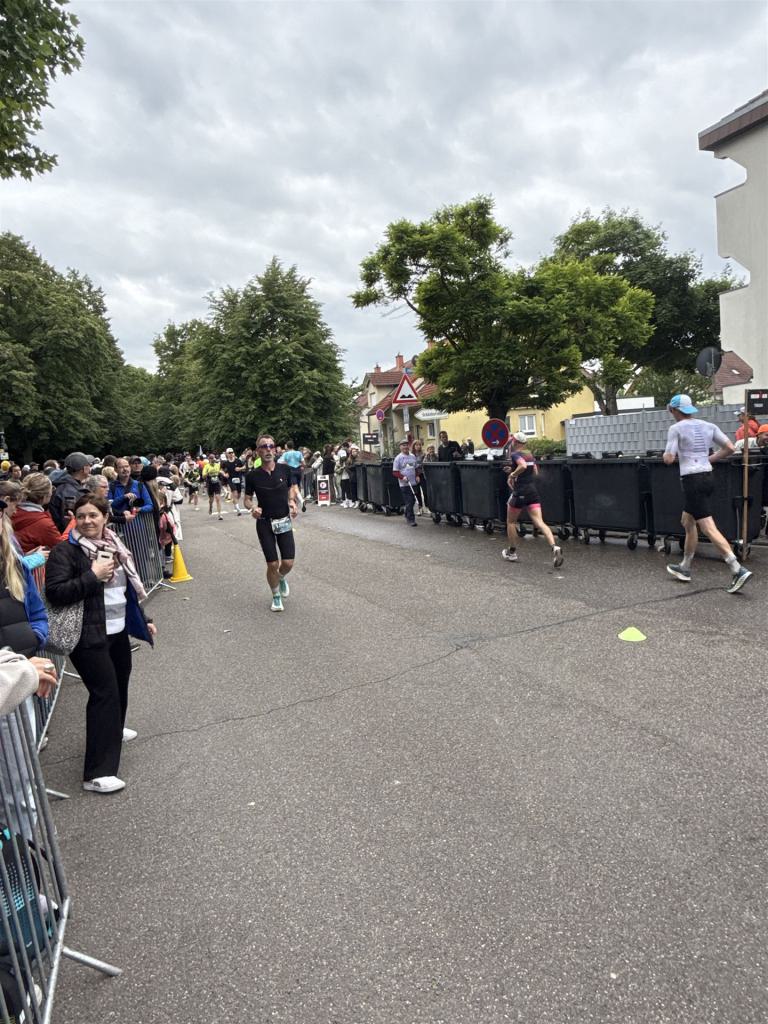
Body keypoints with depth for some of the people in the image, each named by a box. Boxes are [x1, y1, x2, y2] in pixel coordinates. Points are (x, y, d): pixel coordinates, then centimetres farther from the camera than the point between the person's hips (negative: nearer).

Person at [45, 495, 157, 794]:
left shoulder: (114, 545, 11)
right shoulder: (65, 551, -10)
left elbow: (129, 589, 20)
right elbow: (54, 592, -20)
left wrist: (144, 620, 21)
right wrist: (93, 576, -21)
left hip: (118, 632, 7)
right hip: (89, 637, -7)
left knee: (119, 685, 18)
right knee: (105, 693, -11)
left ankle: (113, 730, 48)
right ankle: (97, 773, -5)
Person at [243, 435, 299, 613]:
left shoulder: (284, 469, -3)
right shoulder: (252, 476, -6)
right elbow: (247, 499, 4)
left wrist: (292, 502, -6)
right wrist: (253, 508, -18)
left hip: (284, 522, 1)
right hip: (264, 523, -1)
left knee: (288, 563, -4)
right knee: (272, 564, -2)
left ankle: (282, 578, 33)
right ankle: (276, 597, 23)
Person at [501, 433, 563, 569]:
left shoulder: (515, 454, -10)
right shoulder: (530, 455, 14)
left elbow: (523, 466, -30)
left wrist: (512, 475, -15)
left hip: (519, 492, -6)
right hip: (533, 491, 6)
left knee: (511, 522, 14)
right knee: (540, 522, -5)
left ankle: (511, 552, 24)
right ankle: (555, 547, -25)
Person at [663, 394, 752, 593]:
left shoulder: (676, 429, -8)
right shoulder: (708, 426, 10)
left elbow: (669, 459, -13)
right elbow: (730, 449, 8)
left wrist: (665, 454, 10)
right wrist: (708, 459, 18)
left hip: (692, 480, -8)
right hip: (708, 477, 8)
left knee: (709, 528, -9)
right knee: (687, 522, 21)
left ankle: (738, 570, -18)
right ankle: (684, 568, 30)